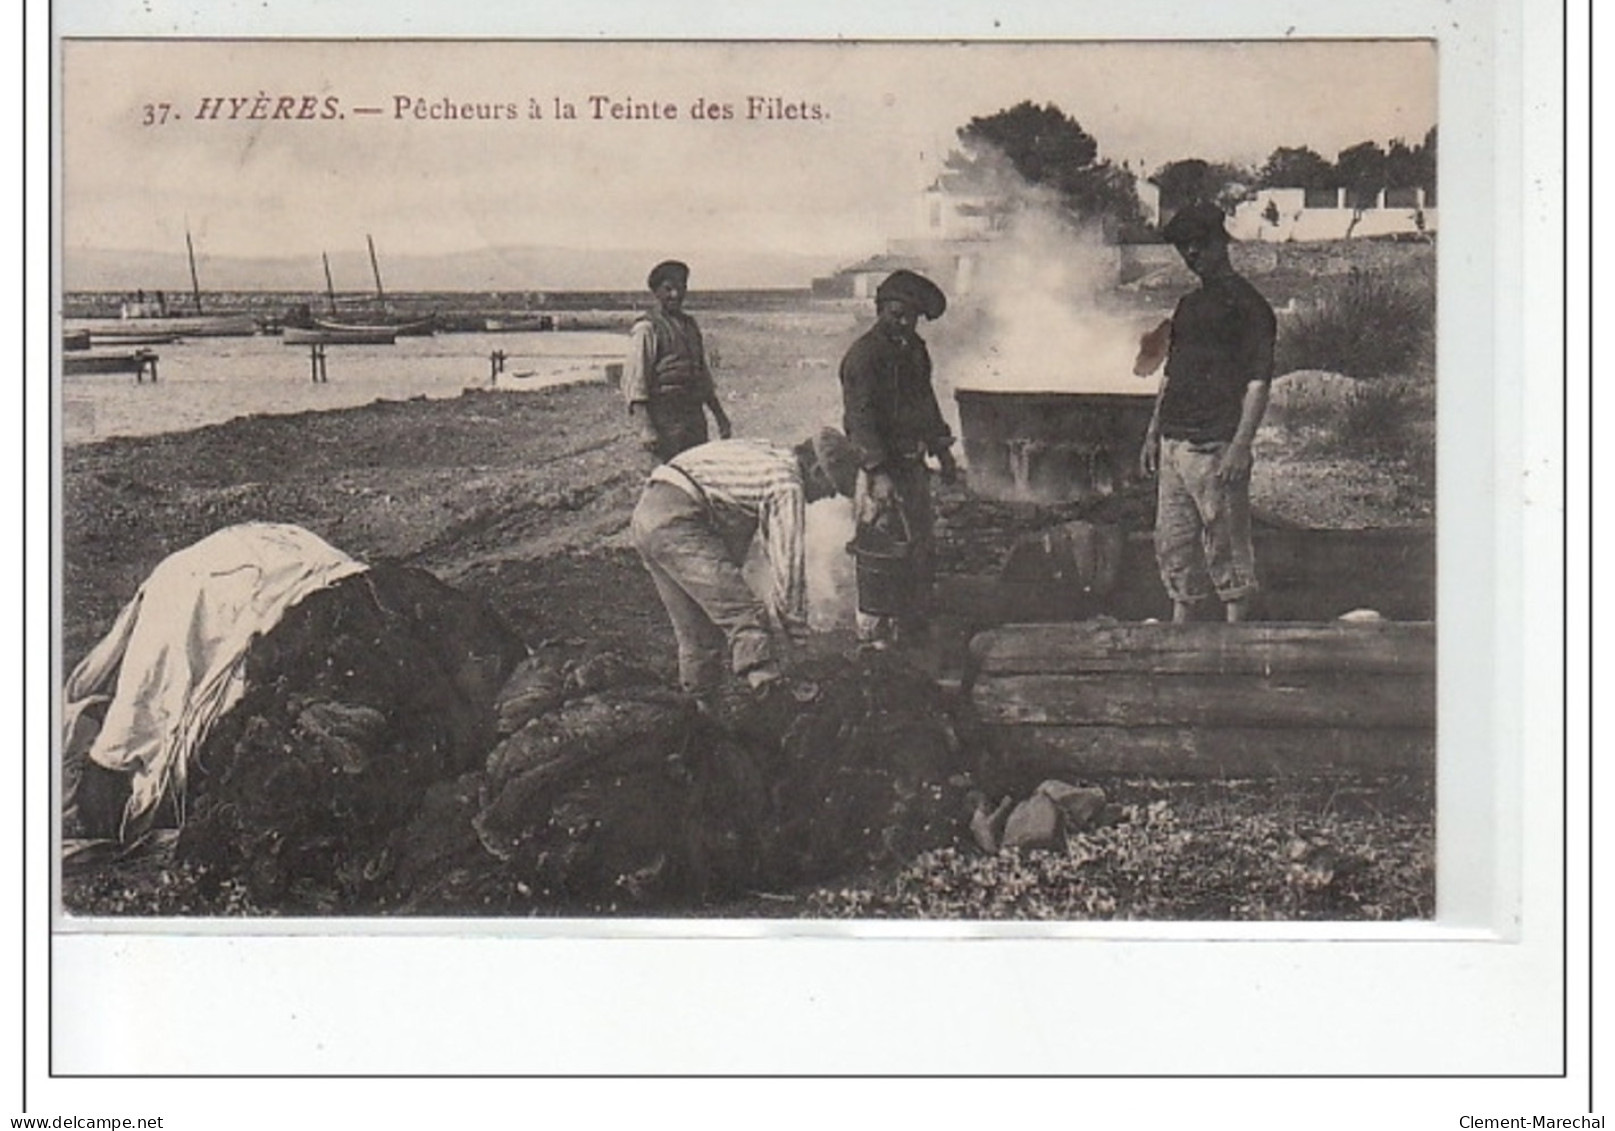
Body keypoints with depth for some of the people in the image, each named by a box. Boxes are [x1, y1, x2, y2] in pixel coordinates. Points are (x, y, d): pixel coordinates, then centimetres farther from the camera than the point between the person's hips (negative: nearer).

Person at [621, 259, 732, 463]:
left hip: (694, 416, 8)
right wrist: (646, 429, -22)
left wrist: (719, 416, 23)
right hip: (666, 420, -8)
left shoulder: (689, 325, 17)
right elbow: (633, 383, -14)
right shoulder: (647, 329, -7)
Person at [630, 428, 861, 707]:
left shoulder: (765, 456, 23)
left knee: (696, 628, 17)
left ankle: (703, 704, 27)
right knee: (743, 613, -17)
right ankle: (763, 674, -33)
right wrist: (794, 625, -1)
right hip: (676, 523, -10)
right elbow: (789, 561, -9)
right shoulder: (788, 484, -6)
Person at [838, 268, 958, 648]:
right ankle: (874, 634, 1)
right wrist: (879, 472, -27)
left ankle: (914, 624, 25)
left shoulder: (914, 349, 13)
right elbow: (860, 418, -21)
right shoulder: (863, 355, -14)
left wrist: (942, 450, 23)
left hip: (913, 464, 9)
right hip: (880, 468, -9)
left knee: (923, 549, 13)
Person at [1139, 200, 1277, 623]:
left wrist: (1240, 446, -19)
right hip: (1173, 444, 8)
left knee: (1226, 546, -4)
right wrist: (1153, 433, 18)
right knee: (1173, 545, 11)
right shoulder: (1189, 303, 19)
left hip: (1215, 446, -8)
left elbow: (1258, 382, -12)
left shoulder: (1246, 303, -6)